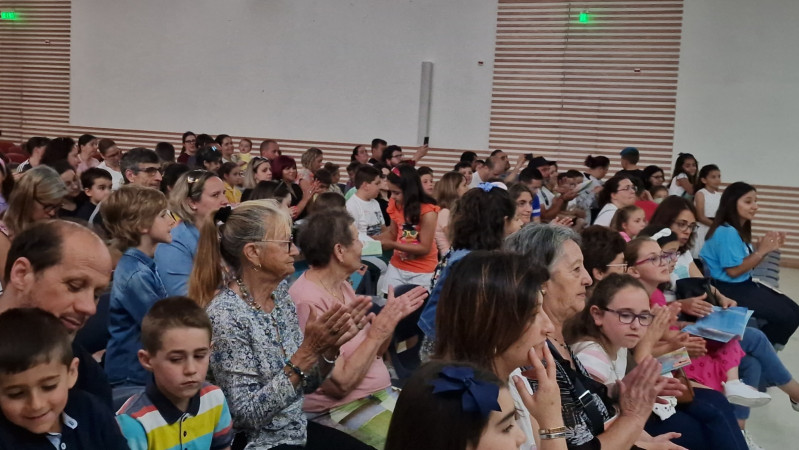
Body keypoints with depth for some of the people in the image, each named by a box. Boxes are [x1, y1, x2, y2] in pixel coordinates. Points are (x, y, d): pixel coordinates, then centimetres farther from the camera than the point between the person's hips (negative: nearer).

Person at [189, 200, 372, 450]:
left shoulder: (280, 292, 0)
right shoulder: (225, 314, -21)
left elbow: (305, 384, 6)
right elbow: (248, 414, -22)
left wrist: (330, 348, -13)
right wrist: (308, 350, -27)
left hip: (298, 429, 6)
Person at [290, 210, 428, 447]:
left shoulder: (343, 285, 7)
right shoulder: (309, 302, -21)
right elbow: (339, 384, -20)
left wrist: (391, 318, -3)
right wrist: (376, 333, -18)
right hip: (339, 408, -9)